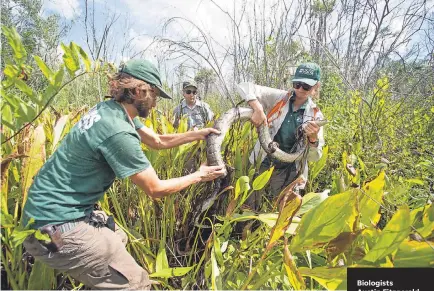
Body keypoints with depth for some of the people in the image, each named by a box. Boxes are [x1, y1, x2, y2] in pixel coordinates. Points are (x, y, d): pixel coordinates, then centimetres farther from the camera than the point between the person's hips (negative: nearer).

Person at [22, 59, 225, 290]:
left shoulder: (110, 109, 3)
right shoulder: (117, 130, -26)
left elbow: (159, 141, 14)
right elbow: (156, 189, -17)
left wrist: (199, 134, 12)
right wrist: (198, 176, -4)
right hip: (56, 223, -10)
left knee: (118, 239, 30)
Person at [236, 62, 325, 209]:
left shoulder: (315, 115, -2)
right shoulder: (278, 98, -5)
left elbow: (314, 157, -2)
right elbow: (244, 86, -12)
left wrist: (313, 137, -23)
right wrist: (258, 108, -27)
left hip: (287, 172, 1)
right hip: (262, 163, 0)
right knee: (249, 207, 11)